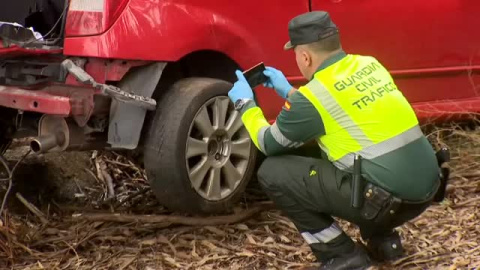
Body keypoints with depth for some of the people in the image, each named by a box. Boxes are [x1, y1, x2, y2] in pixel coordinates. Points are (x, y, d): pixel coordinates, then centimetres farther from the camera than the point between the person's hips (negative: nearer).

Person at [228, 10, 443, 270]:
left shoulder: (314, 94, -9)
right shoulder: (370, 65, 12)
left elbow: (269, 144, 7)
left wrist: (245, 104, 21)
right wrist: (288, 91, 34)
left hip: (385, 197, -8)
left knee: (272, 172, 2)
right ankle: (382, 239, 23)